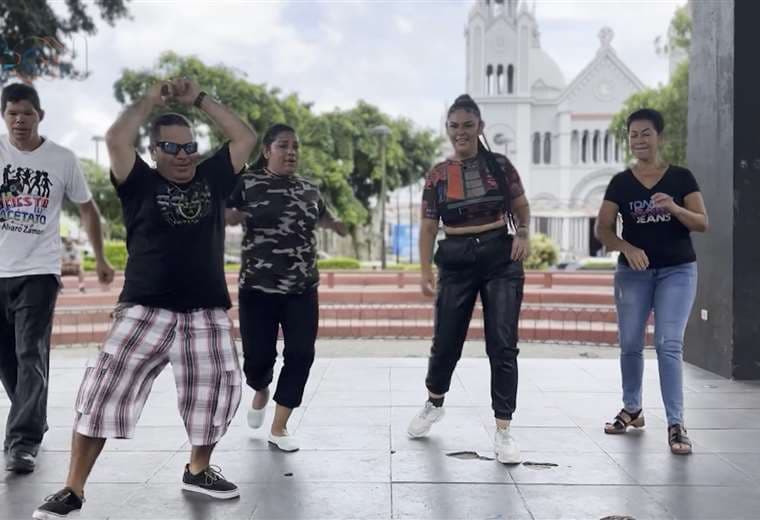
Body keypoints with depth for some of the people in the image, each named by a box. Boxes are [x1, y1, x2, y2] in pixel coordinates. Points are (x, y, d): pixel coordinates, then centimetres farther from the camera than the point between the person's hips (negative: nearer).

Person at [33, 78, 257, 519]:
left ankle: (199, 470, 29)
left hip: (207, 312, 3)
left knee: (217, 389, 4)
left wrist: (199, 98, 5)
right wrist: (151, 101, 1)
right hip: (144, 310, -2)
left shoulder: (213, 178, 10)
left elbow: (246, 138, 5)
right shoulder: (141, 184, 4)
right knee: (106, 387, -8)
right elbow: (116, 140, -11)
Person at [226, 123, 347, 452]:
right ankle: (261, 393, 39)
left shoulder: (309, 189, 10)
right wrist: (235, 216, -30)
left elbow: (321, 216, 28)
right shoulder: (247, 184, -3)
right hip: (258, 288, -3)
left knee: (301, 355, -3)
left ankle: (278, 429, 11)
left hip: (302, 289, 4)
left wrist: (335, 224, 5)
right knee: (258, 356, 1)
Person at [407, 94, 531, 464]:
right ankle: (434, 404, 40)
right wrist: (426, 270, -4)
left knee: (502, 346, -4)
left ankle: (503, 432, 5)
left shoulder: (499, 165, 1)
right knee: (446, 341, 10)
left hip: (501, 259, -1)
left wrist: (523, 233, -10)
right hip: (457, 263, 1)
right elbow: (429, 226, 4)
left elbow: (521, 206, 10)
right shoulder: (437, 175, 2)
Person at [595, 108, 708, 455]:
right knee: (630, 344, 9)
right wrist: (627, 247, -20)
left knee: (669, 345, -12)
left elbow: (703, 223, -5)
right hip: (633, 272, 2)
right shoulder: (620, 182, 2)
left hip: (677, 271, -2)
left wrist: (673, 207, -24)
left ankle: (676, 424, -7)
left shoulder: (681, 177, 0)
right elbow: (602, 229, -2)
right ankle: (632, 409, 30)